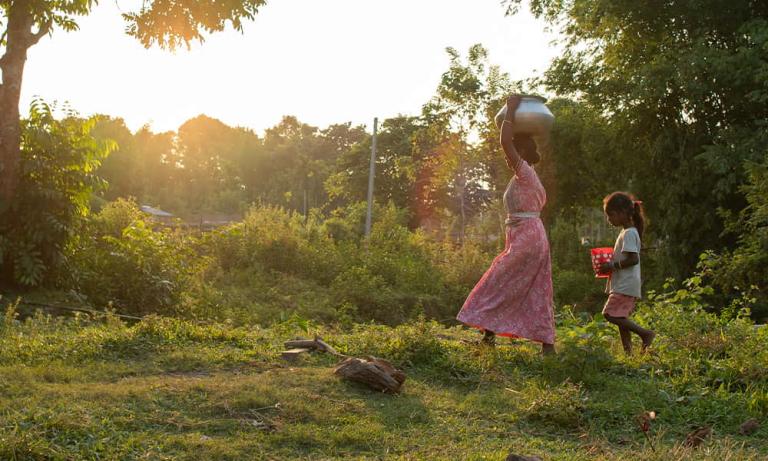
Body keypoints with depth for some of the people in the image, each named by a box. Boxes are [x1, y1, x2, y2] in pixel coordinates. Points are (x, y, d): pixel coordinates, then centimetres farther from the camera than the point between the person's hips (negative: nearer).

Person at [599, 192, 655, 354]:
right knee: (620, 317, 10)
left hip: (625, 285, -10)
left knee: (611, 314, -16)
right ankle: (628, 351, 11)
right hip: (623, 285, 10)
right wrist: (610, 264, 14)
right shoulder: (627, 232, 18)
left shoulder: (629, 233, -13)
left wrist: (612, 266, -17)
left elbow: (633, 259, -23)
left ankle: (645, 333, -14)